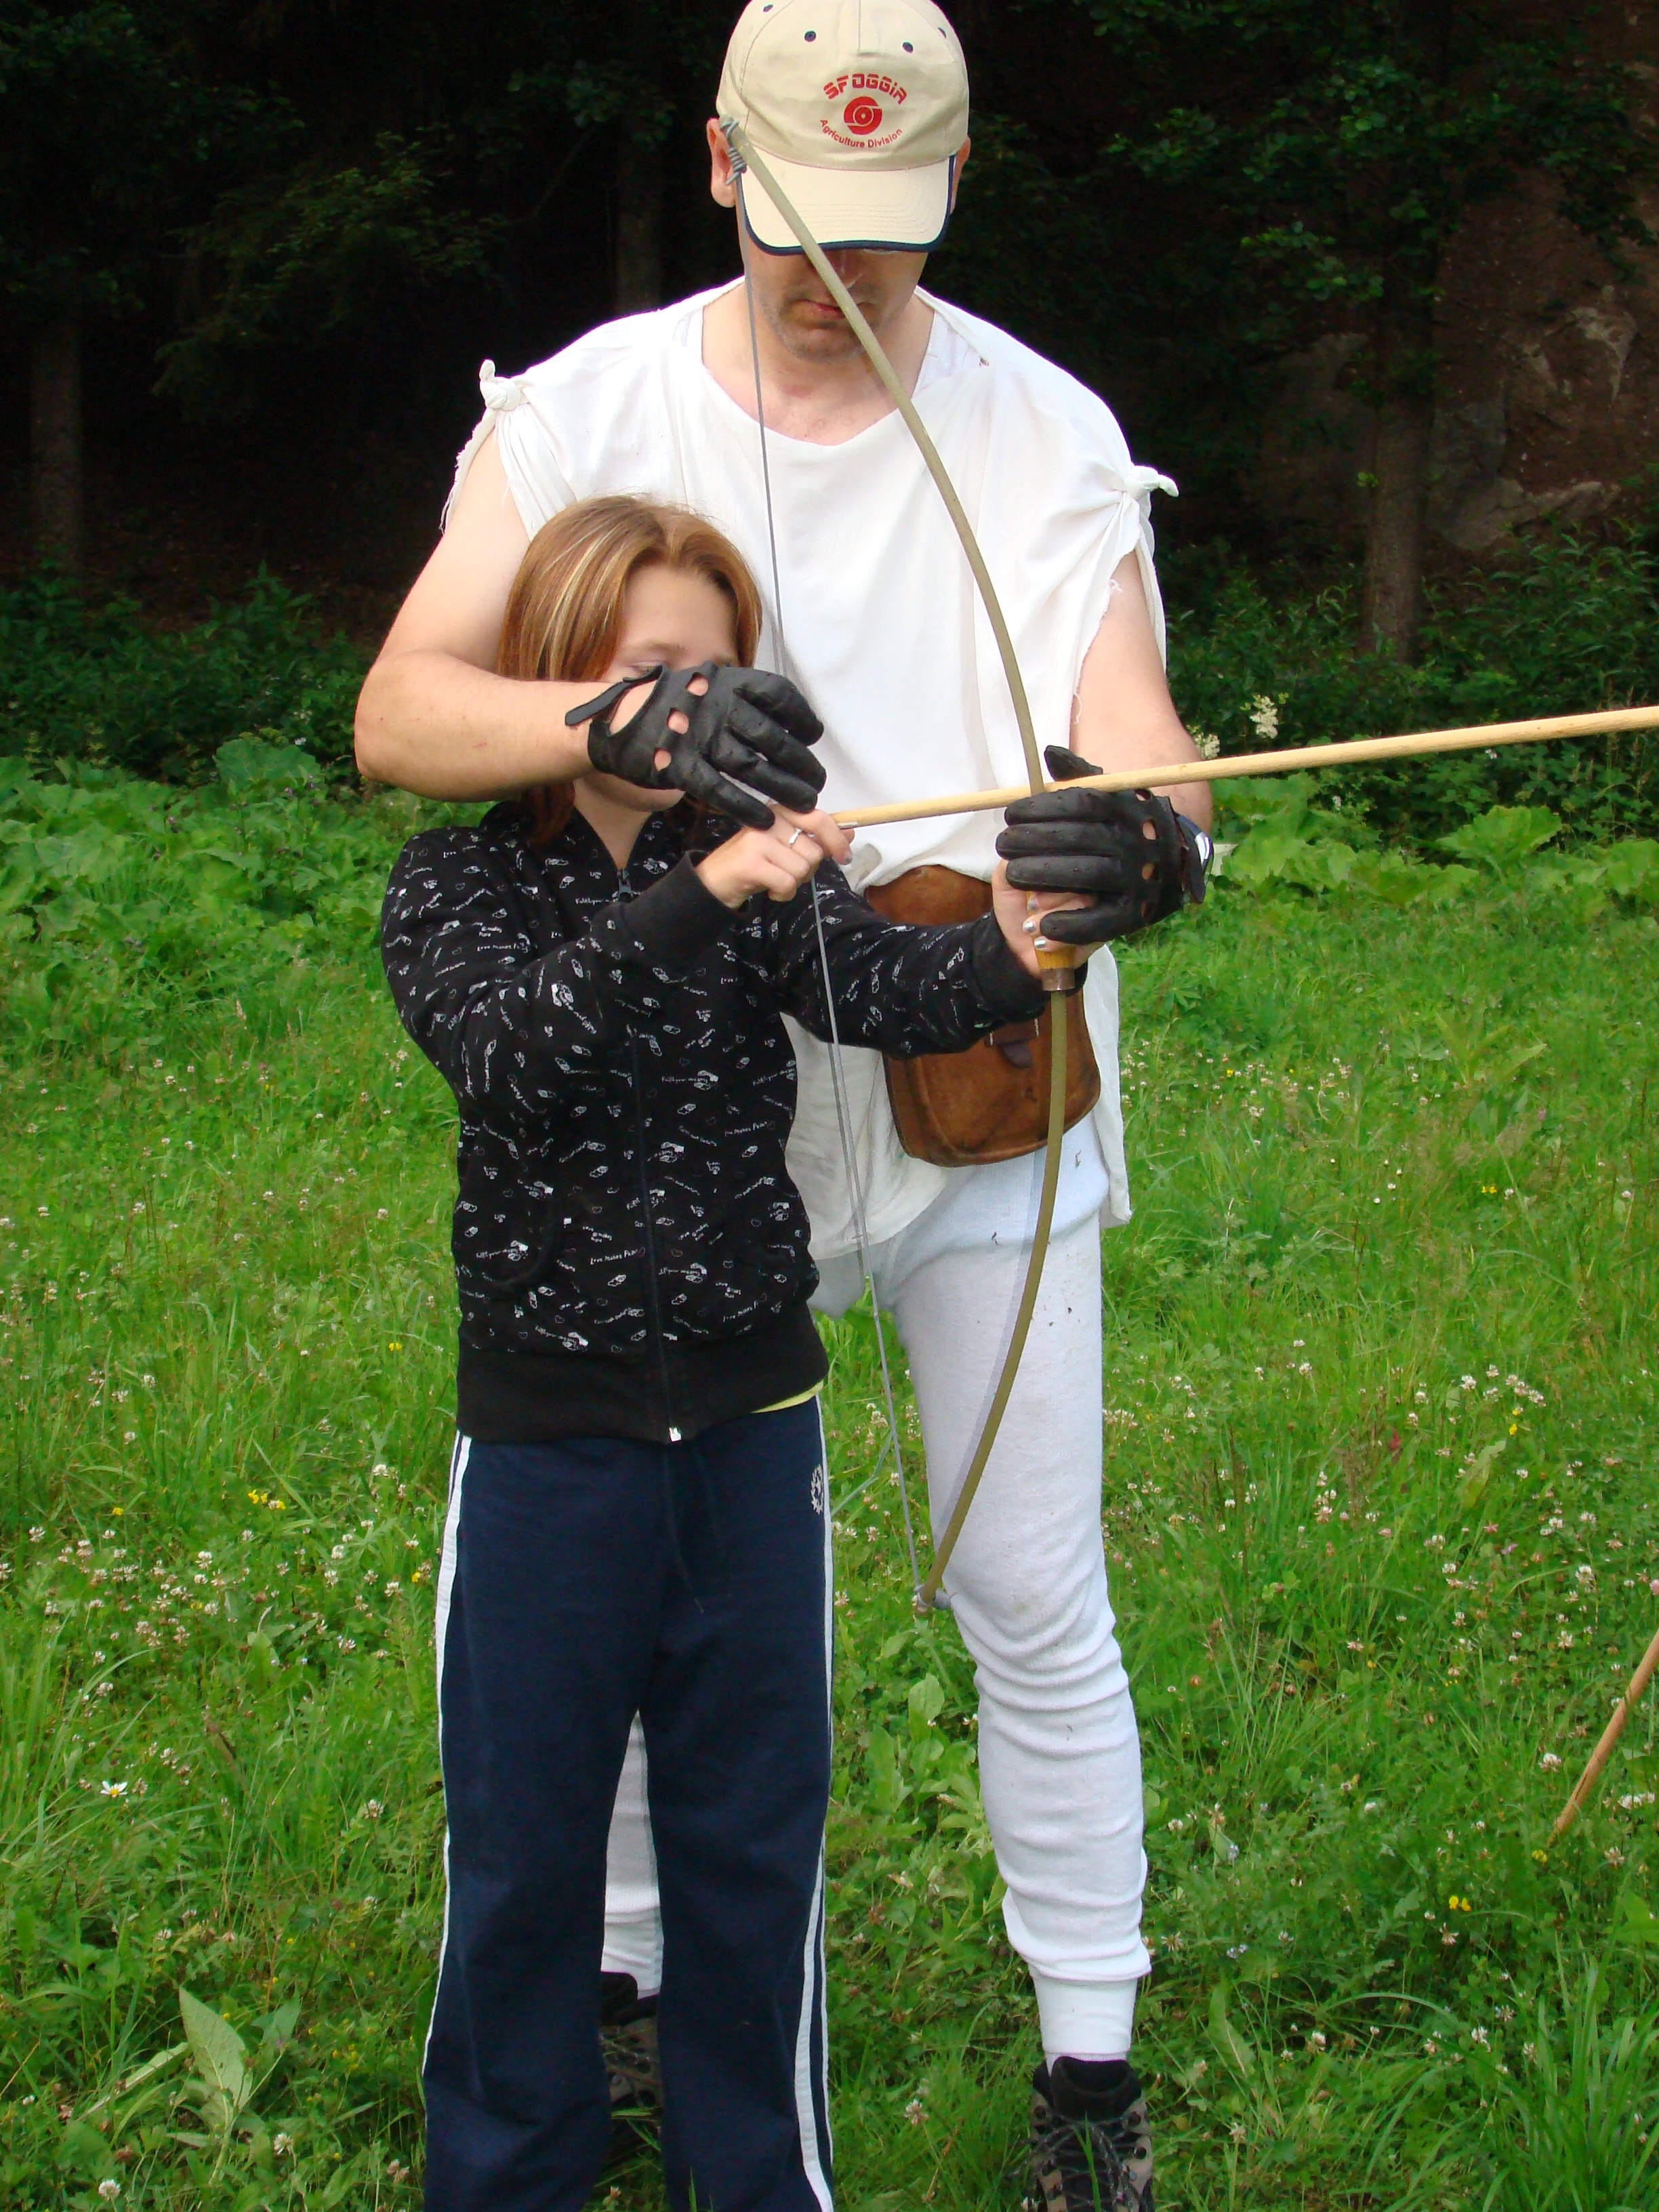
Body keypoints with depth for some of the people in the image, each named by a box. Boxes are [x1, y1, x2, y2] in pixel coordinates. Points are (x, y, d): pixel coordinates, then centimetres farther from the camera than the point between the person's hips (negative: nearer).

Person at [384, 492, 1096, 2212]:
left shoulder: (761, 863, -1)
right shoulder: (458, 881, -6)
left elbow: (879, 986, -21)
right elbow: (507, 1052, -26)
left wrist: (1010, 952, -43)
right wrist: (693, 902, -38)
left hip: (749, 1423, 2)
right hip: (547, 1438, -2)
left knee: (754, 1825, 12)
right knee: (525, 1831, 10)